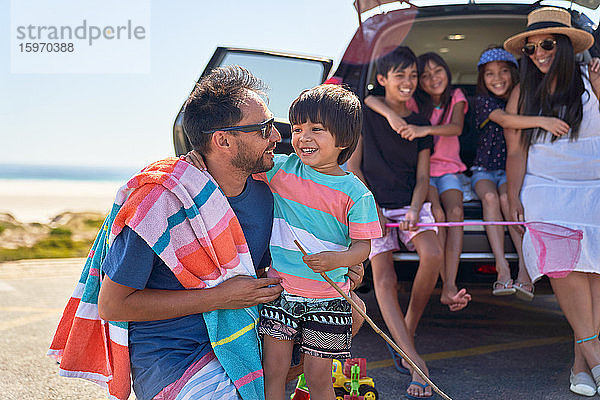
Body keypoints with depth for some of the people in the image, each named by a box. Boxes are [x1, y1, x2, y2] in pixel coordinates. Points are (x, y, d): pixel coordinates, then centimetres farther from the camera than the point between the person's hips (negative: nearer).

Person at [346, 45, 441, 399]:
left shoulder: (420, 124, 11)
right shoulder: (366, 115, 3)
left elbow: (422, 177, 7)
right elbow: (352, 166, 2)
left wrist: (414, 210, -12)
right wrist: (372, 207, -8)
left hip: (410, 203, 2)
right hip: (373, 205, -2)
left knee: (433, 255, -26)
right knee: (384, 280, -17)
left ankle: (408, 331, -6)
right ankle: (416, 363, -20)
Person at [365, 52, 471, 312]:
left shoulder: (456, 98, 4)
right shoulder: (414, 102, -1)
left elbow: (456, 128, -18)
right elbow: (370, 100, -15)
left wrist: (425, 130, -37)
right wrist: (391, 115, -37)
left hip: (449, 170, 1)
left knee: (455, 212, -27)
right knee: (437, 214, -28)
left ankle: (449, 288, -37)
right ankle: (446, 285, -27)